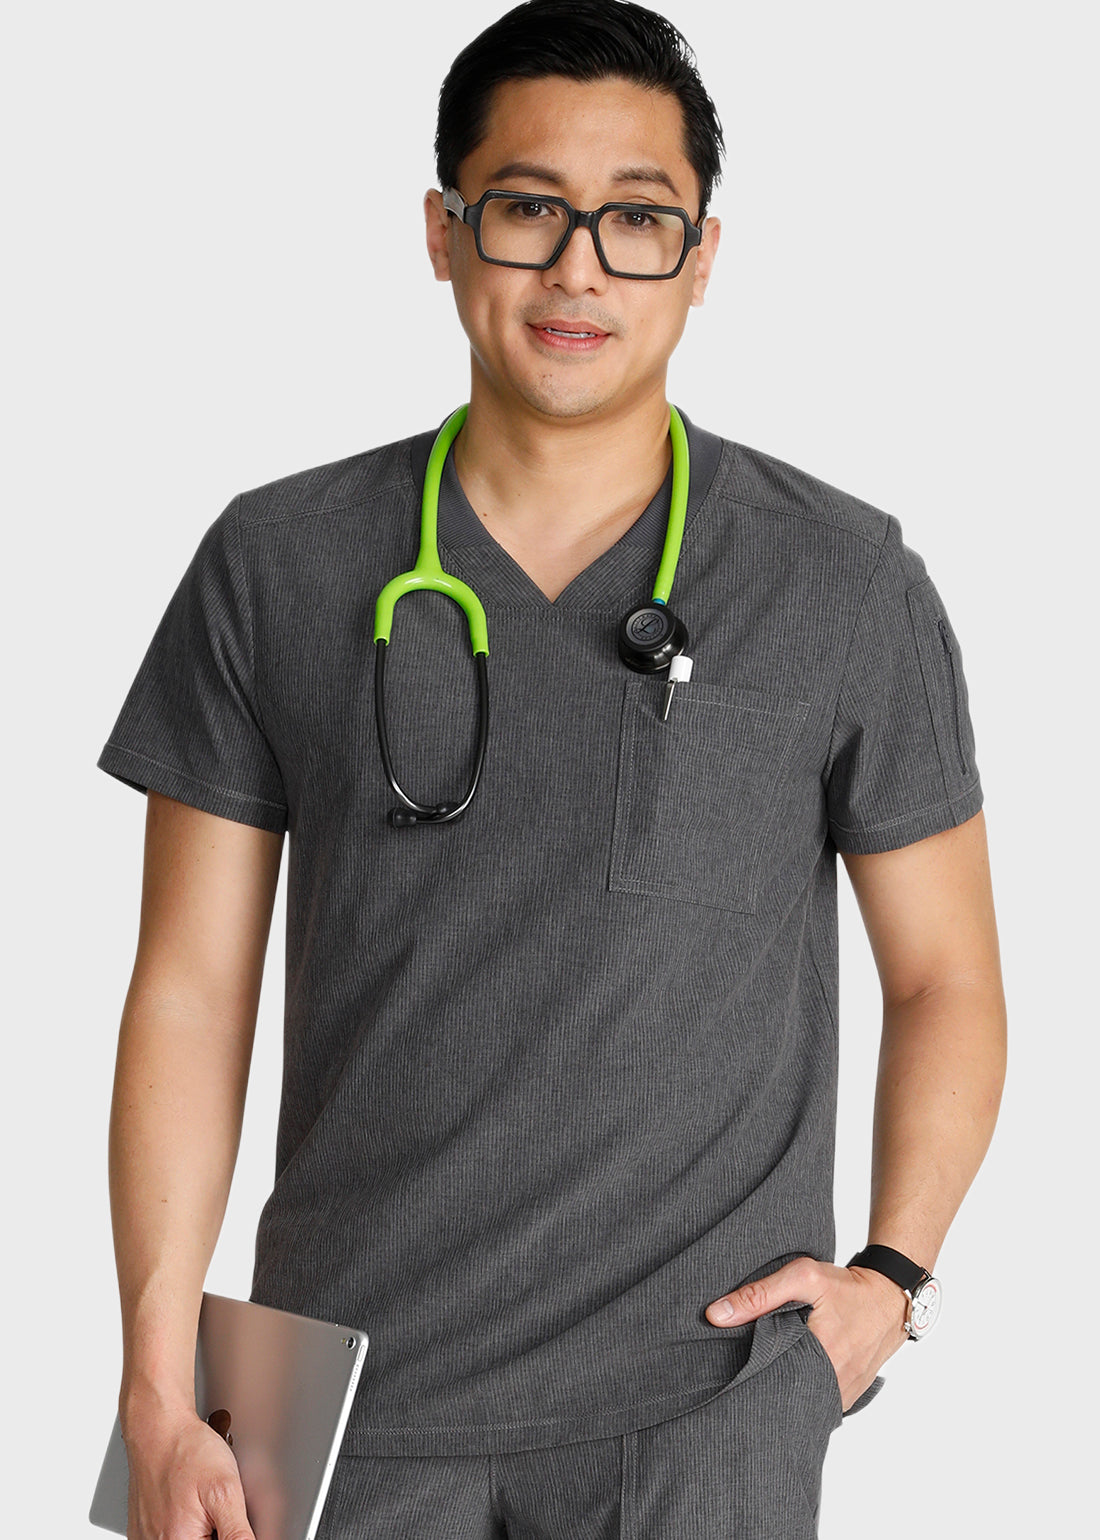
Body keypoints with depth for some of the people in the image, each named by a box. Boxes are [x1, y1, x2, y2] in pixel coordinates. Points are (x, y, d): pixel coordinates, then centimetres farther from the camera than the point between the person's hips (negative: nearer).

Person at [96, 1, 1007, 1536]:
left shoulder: (848, 586, 0)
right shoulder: (276, 566, 2)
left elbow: (946, 978, 7)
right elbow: (190, 990, 2)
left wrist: (893, 1272, -7)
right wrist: (160, 1403, -2)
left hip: (701, 1401, -1)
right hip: (349, 1393, 1)